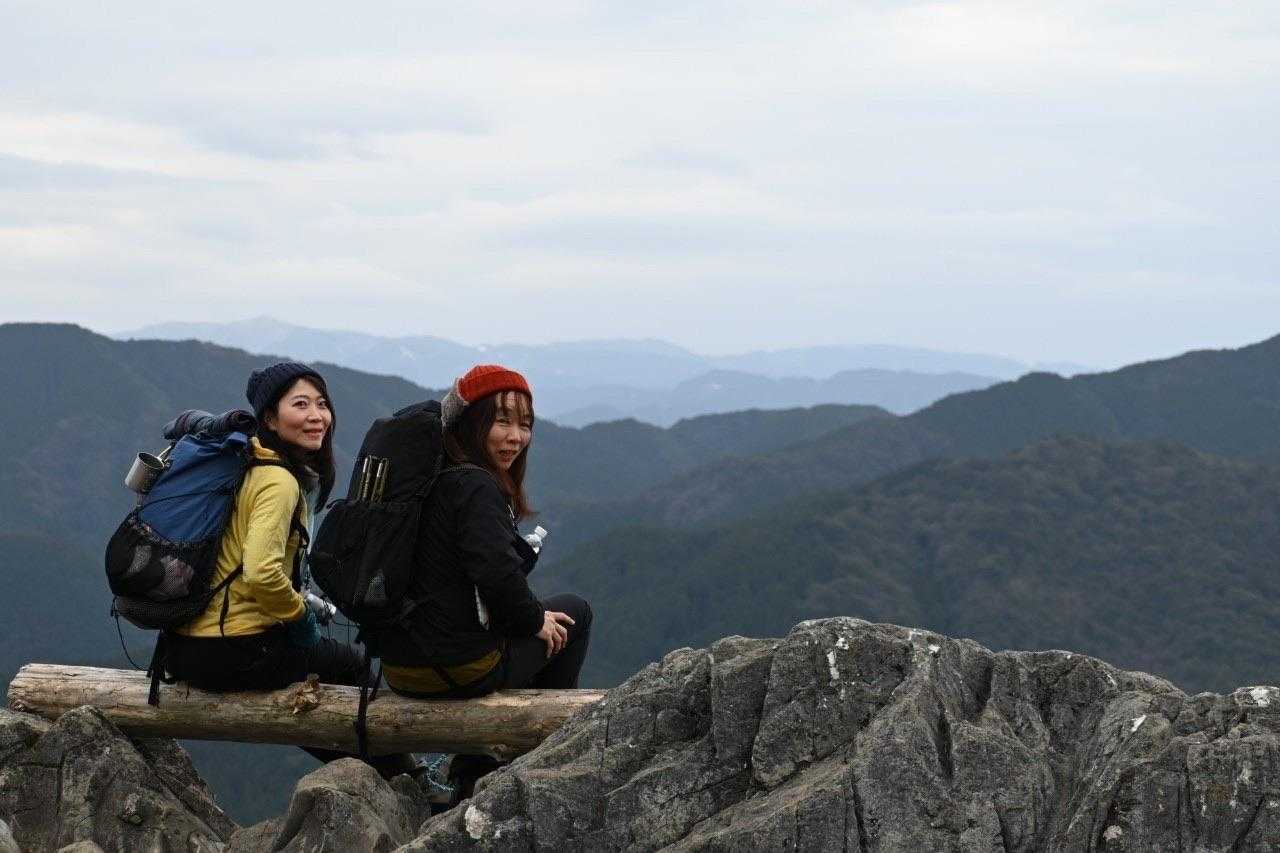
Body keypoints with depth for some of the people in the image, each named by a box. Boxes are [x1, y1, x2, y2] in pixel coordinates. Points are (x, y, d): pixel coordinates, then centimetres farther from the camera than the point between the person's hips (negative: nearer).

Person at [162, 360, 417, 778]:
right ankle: (407, 784, 31)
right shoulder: (278, 481, -18)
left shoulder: (241, 463, 12)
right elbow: (261, 573, -31)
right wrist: (300, 615, -11)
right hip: (233, 654, -9)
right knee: (350, 665, 16)